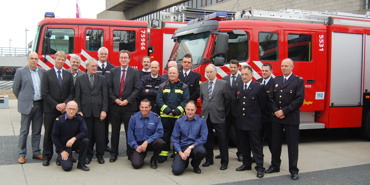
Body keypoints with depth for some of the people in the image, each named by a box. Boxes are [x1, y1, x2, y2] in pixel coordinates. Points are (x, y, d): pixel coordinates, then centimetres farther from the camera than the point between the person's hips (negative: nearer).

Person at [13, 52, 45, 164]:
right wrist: (23, 100, 5)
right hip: (26, 106, -3)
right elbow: (15, 89, 3)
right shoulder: (20, 71, -2)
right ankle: (21, 155, 12)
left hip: (39, 105, 4)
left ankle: (36, 153, 20)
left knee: (37, 131, 10)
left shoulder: (42, 72, 8)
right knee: (24, 131, 3)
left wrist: (43, 101, 8)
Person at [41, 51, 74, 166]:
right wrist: (56, 105, -11)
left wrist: (65, 104, -9)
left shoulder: (68, 75, 10)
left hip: (64, 109, 2)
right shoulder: (47, 74, 2)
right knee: (49, 134, 4)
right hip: (50, 109, -2)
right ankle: (46, 157, 14)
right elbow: (44, 93, -4)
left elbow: (72, 92, 7)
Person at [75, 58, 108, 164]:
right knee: (88, 134, 5)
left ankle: (100, 155, 15)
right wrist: (79, 111, -2)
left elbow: (105, 96, 4)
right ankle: (88, 154, 19)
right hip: (86, 111, 0)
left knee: (100, 134, 2)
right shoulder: (80, 79, 8)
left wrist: (104, 110, -4)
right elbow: (77, 97, 7)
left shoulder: (102, 79, 8)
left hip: (98, 111, 0)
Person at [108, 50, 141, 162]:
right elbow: (110, 87, 6)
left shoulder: (135, 72, 2)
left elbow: (137, 89, -3)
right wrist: (115, 99, -7)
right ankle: (113, 153, 15)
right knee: (115, 130, 7)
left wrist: (127, 100, -11)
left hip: (129, 106, -2)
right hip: (115, 105, 2)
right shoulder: (113, 71, 9)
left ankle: (130, 153, 14)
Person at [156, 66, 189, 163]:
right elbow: (159, 100, 3)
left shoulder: (183, 87, 7)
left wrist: (176, 111, -12)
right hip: (165, 115, 1)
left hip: (179, 116, -1)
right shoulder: (162, 86, 11)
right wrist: (167, 110, -10)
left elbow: (185, 101, 0)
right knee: (165, 135, 4)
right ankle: (164, 154, 13)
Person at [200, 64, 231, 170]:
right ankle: (209, 160, 23)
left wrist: (222, 110, 3)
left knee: (222, 140, 0)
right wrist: (205, 108, 14)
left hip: (218, 117, -4)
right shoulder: (202, 85, 12)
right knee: (207, 139, 11)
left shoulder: (223, 84, -3)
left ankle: (224, 162, 10)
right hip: (206, 116, 5)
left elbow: (228, 99, 1)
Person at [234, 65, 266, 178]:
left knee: (256, 146, -1)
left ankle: (260, 167, 4)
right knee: (244, 145, 14)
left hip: (254, 122, -5)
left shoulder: (259, 87, -6)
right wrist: (238, 114, 12)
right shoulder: (238, 87, 11)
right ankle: (246, 164, 27)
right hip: (241, 122, 6)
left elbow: (263, 104, -1)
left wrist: (256, 115, 4)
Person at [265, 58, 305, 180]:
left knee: (292, 145, 2)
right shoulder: (276, 80, 11)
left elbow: (299, 100, -12)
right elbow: (271, 97, 7)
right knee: (275, 143, 12)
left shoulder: (299, 81, -4)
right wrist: (275, 111, -7)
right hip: (276, 117, 5)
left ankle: (293, 170, 12)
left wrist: (284, 111, -14)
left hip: (291, 118, -4)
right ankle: (275, 166, 26)